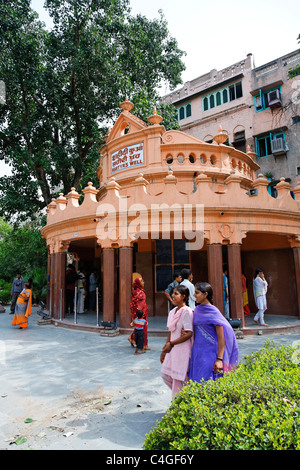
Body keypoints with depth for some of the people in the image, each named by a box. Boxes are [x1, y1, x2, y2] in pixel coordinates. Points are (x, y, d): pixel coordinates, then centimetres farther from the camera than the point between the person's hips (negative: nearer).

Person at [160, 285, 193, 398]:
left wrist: (171, 344, -17)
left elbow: (189, 334, -19)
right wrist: (164, 351, 16)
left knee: (178, 378, 2)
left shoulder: (187, 312, -15)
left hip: (183, 349, -8)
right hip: (172, 350, 8)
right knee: (165, 375, 13)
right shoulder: (172, 312, 9)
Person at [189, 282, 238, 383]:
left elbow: (221, 337, -13)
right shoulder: (197, 310, 7)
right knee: (196, 382, 10)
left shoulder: (213, 312, -13)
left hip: (210, 353, -6)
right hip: (198, 352, 6)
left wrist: (219, 359, -16)